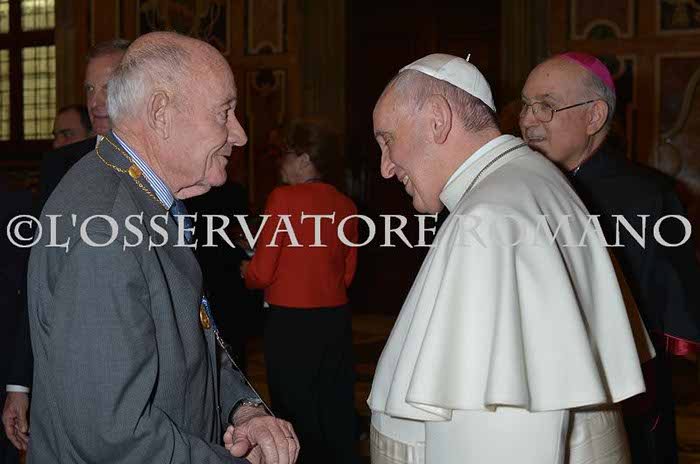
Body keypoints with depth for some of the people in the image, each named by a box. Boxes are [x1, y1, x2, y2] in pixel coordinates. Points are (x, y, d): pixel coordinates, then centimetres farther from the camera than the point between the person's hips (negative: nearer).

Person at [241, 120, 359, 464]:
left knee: (297, 414, 5)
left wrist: (245, 269, 10)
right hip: (337, 317, 5)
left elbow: (261, 273, -11)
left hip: (291, 320, -5)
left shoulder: (283, 198, -12)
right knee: (337, 410, 13)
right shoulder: (346, 206, 4)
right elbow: (347, 274, 12)